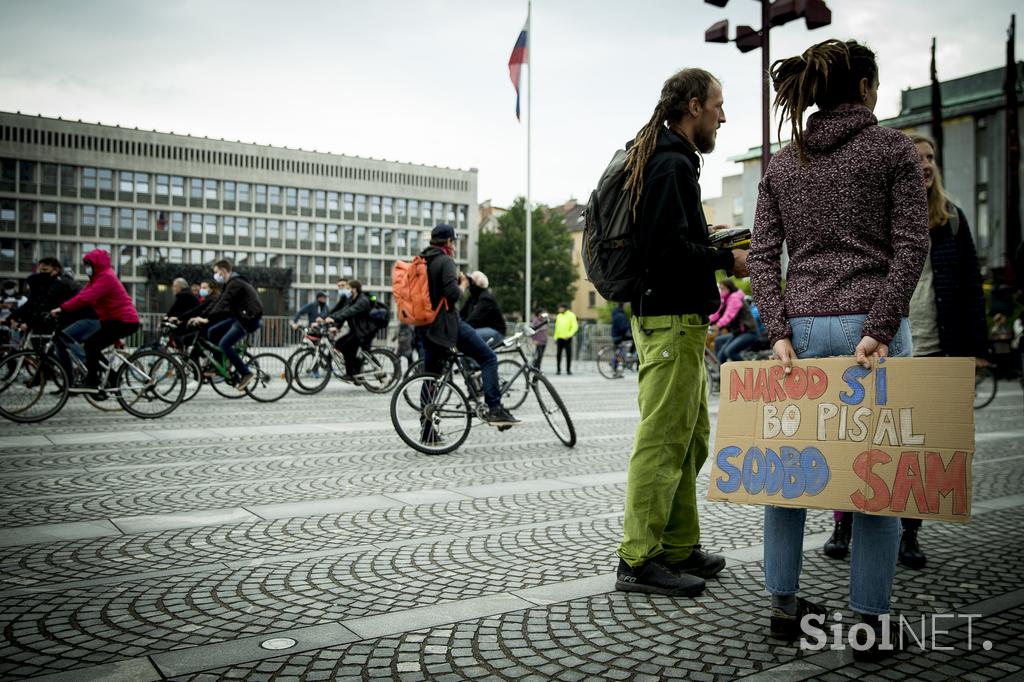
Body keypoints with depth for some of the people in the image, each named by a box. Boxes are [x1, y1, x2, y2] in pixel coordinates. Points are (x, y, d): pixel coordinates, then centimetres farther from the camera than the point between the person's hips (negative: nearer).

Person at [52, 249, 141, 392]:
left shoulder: (106, 277, -14)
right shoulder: (99, 278, 18)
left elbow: (86, 297, -25)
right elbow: (82, 294, 8)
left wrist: (62, 308, -26)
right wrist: (62, 308, -3)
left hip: (124, 321, -10)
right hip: (115, 319, 10)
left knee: (91, 344, -17)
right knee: (94, 347, 8)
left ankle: (91, 383, -14)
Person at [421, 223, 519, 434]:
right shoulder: (445, 261, -9)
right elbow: (453, 293, -21)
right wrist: (463, 285, -3)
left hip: (429, 325, 9)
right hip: (448, 322, -8)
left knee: (431, 375, 11)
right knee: (488, 358, -4)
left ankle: (427, 430, 14)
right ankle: (494, 409, -13)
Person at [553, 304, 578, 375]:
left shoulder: (571, 315, -2)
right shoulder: (559, 316, 13)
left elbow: (575, 327, -8)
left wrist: (569, 335, -16)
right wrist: (555, 337, 13)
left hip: (567, 339, -4)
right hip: (559, 338, 4)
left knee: (569, 355, 0)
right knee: (558, 354, 1)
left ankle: (568, 369, 8)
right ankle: (558, 369, 8)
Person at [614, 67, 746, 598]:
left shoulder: (668, 160, 21)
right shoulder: (672, 164, -13)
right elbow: (668, 248, -23)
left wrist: (713, 241, 16)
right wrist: (727, 260, -11)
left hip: (679, 321, 11)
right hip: (671, 320, -11)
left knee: (690, 438, 15)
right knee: (663, 439, -7)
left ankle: (679, 548, 24)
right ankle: (638, 559, 1)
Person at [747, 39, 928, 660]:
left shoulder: (782, 164, 12)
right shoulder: (893, 147, 3)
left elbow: (763, 254, 3)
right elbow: (911, 245, -8)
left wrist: (780, 331, -1)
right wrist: (880, 329, -11)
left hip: (801, 326, 3)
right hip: (872, 326, -3)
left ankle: (784, 604, 18)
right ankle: (871, 620, 11)